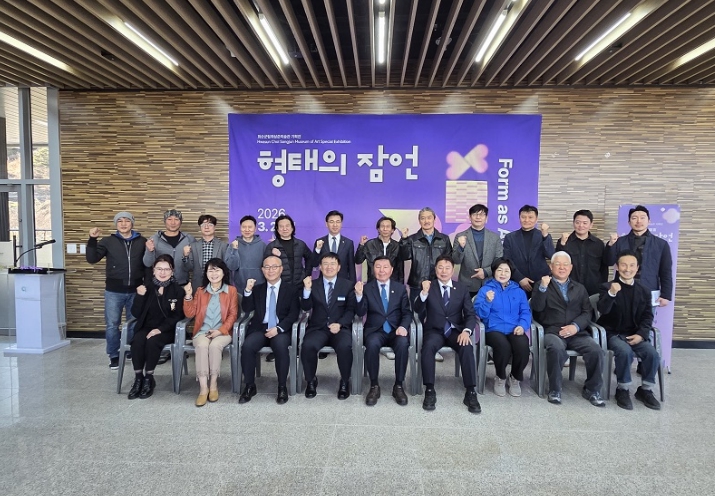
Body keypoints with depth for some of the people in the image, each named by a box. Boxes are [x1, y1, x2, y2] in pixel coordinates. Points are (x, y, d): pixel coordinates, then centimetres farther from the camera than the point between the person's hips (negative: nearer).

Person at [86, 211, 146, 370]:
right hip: (114, 291, 0)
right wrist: (92, 239, -13)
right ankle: (114, 356, 17)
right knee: (112, 325, 3)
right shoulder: (108, 241, 3)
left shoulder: (142, 241, 3)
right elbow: (92, 259, -4)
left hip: (135, 291, 0)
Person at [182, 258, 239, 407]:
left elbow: (233, 314, 0)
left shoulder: (231, 290, 6)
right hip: (202, 331, 2)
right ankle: (203, 387, -29)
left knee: (215, 345, -34)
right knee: (202, 345, -32)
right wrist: (188, 296, -6)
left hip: (223, 332, -2)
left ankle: (213, 385, -20)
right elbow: (190, 313, 9)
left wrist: (220, 330, -13)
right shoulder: (200, 291, 14)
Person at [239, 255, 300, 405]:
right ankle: (250, 386, -8)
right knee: (247, 346, -27)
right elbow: (247, 309, 6)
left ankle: (282, 387, -15)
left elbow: (294, 314, -1)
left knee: (281, 346, -33)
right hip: (260, 328, 2)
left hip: (281, 329, -2)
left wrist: (278, 328, -15)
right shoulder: (257, 288, 16)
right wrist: (248, 291, -9)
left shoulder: (290, 289, 8)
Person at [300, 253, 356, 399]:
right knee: (308, 345, -30)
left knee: (345, 347, -32)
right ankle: (311, 381, -2)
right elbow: (305, 308, -1)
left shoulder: (348, 285, 8)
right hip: (318, 328, 1)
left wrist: (339, 324, -14)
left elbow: (351, 310, 2)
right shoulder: (313, 284, 9)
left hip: (341, 328, -1)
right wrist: (307, 289, -18)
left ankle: (345, 382, -5)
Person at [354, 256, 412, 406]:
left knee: (403, 343, -32)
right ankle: (374, 386, -15)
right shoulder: (367, 288, 6)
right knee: (372, 344, -34)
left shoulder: (401, 288, 10)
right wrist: (359, 295, -21)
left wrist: (403, 326, -15)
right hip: (375, 330, -1)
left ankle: (398, 386, -16)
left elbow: (407, 313, 6)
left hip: (396, 330, 1)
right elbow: (361, 313, -3)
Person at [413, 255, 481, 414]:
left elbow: (470, 315, 3)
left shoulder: (462, 288, 9)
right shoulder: (429, 287, 5)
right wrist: (424, 292, -25)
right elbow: (418, 310, -7)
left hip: (455, 330, 1)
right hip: (434, 330, -1)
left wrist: (466, 331, -17)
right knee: (428, 346, -33)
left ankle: (470, 392, -21)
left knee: (467, 347, -30)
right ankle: (430, 391, -22)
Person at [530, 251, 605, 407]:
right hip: (552, 331, -3)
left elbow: (587, 313, 11)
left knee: (596, 351, -23)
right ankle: (554, 390, -15)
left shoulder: (580, 288, 22)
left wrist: (575, 326, -8)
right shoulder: (542, 285, 12)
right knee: (556, 348, -35)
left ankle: (592, 390, 0)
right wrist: (543, 287, -17)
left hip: (577, 332, 3)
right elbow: (537, 308, -3)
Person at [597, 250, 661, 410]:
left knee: (652, 354, -21)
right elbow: (602, 310, -19)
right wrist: (611, 293, -38)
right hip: (613, 333, -4)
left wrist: (641, 334, -11)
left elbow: (648, 317, 6)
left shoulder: (644, 291, 8)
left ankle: (645, 390, 4)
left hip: (635, 334, 4)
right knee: (625, 352, -31)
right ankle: (622, 390, -9)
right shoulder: (607, 287, -4)